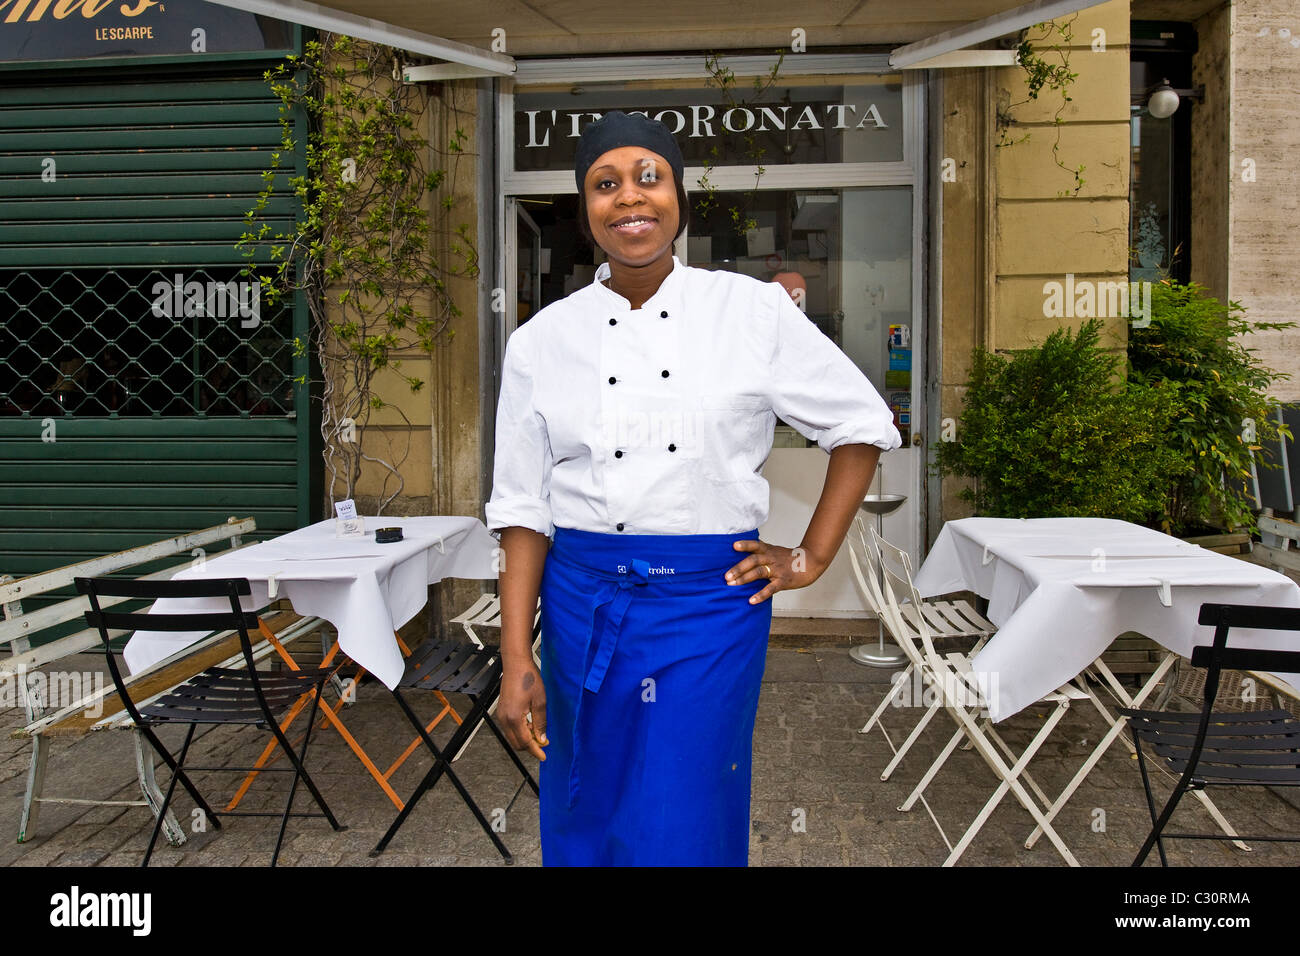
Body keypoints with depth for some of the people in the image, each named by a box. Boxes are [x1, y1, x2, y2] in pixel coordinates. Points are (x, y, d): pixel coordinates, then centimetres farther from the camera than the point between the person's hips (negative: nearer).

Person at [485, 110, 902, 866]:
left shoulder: (753, 312, -3)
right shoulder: (542, 341, 1)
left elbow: (862, 425, 6)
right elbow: (523, 506, 1)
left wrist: (813, 558, 2)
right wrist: (517, 659, -5)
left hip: (711, 604, -2)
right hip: (583, 608, 2)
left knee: (681, 835, 3)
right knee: (585, 822, 16)